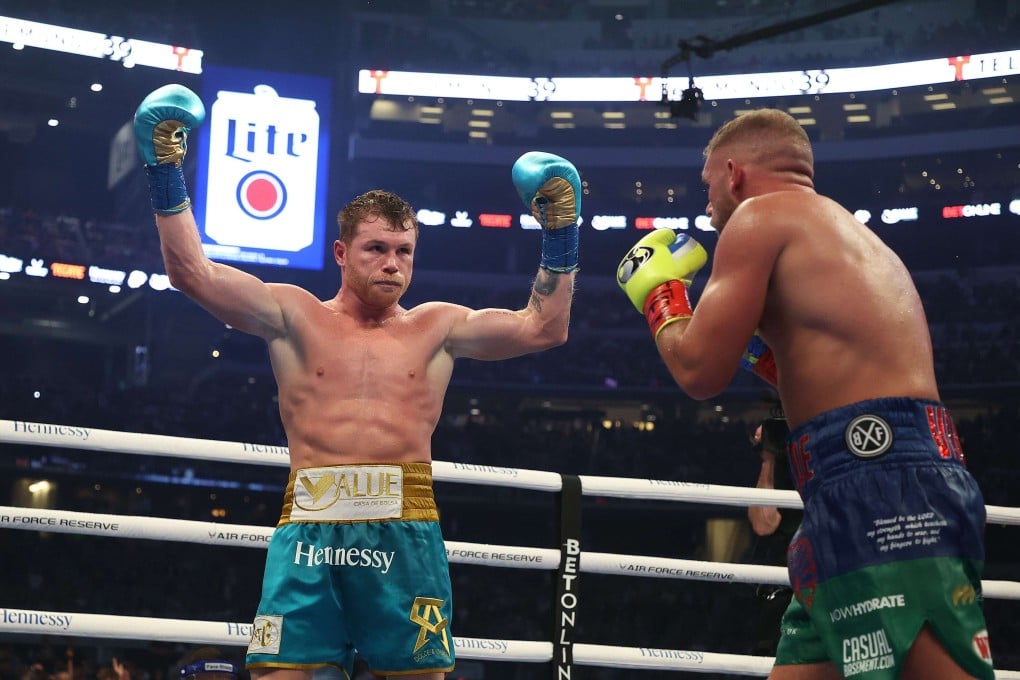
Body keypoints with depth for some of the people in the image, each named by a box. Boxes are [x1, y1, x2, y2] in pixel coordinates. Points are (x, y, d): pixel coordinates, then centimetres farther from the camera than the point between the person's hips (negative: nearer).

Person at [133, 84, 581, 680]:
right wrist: (167, 175, 3)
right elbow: (193, 273, 7)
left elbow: (544, 328, 13)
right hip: (310, 525, -1)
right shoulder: (296, 317, 12)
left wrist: (560, 234, 10)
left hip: (406, 527, 1)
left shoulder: (437, 327, 16)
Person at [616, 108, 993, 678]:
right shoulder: (854, 237, 29)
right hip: (904, 474, 10)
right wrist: (761, 347, 36)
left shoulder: (760, 214, 3)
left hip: (875, 482, -10)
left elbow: (701, 371, -4)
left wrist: (659, 293, 15)